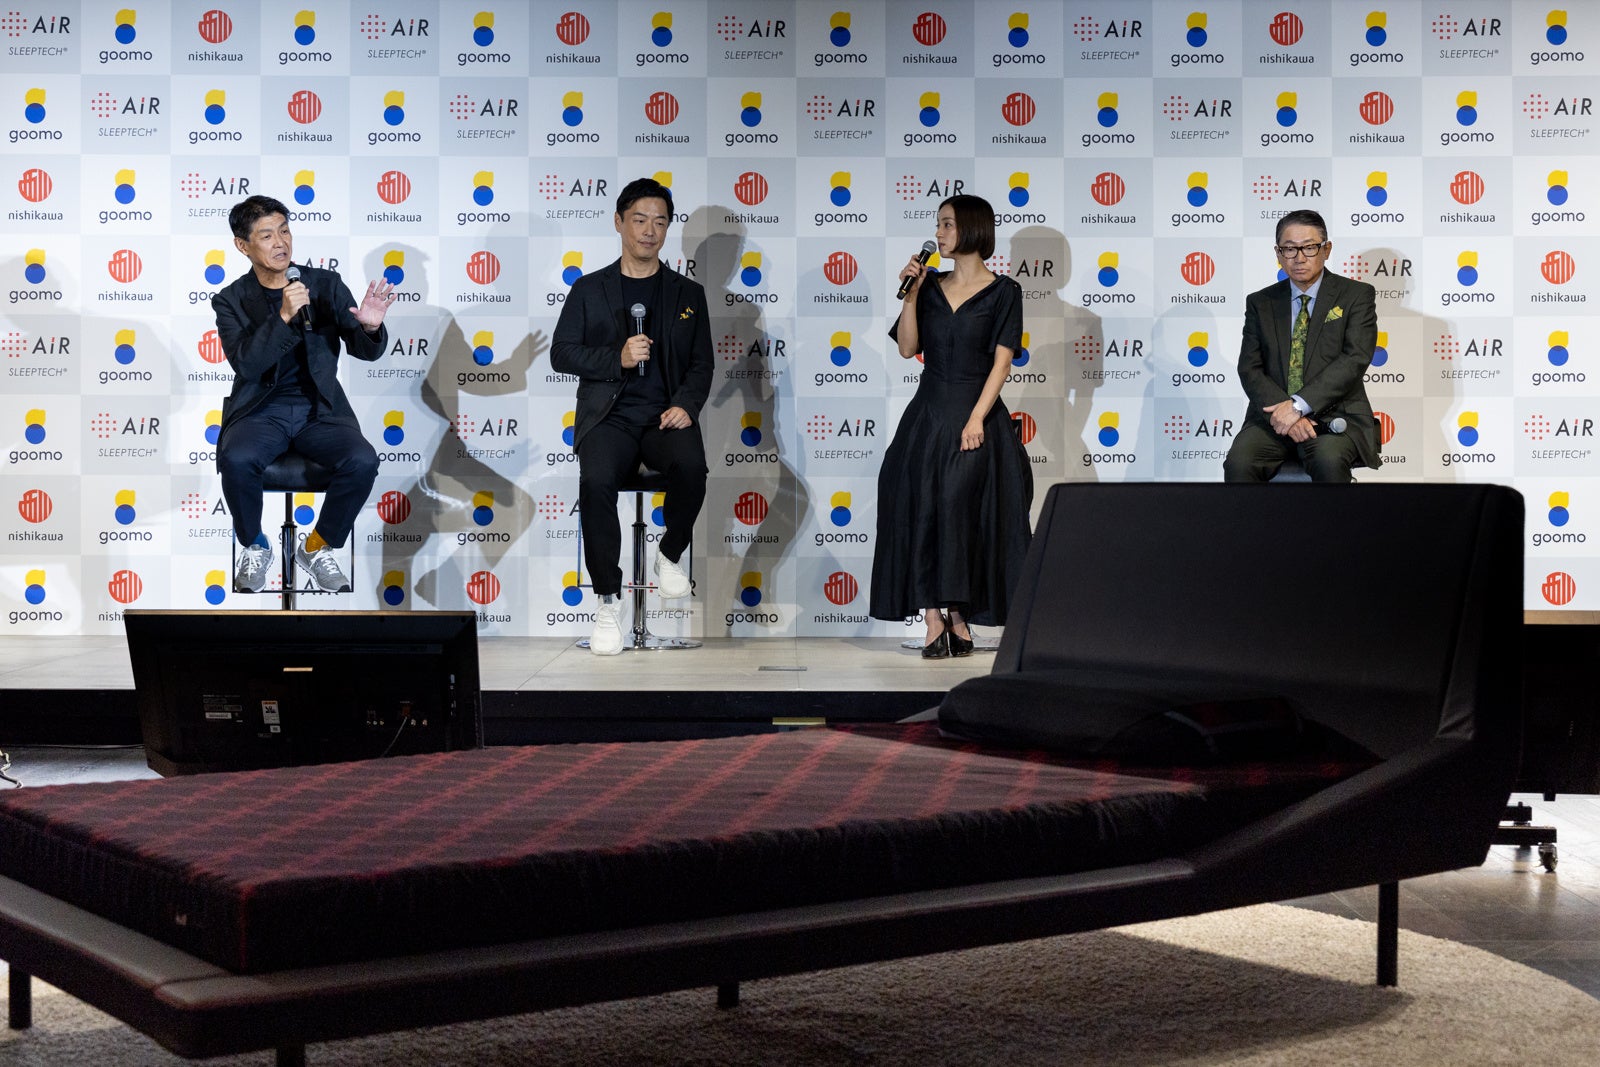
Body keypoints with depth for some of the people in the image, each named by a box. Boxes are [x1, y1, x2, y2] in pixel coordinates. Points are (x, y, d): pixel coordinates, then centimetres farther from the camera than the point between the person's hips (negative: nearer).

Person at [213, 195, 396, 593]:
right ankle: (255, 547, -3)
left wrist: (370, 327, -24)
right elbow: (245, 363, -15)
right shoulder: (231, 301, 2)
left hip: (320, 410, 1)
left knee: (363, 461, -28)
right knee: (235, 460, -33)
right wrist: (283, 317, -28)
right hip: (261, 410, -1)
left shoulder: (326, 285, 5)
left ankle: (317, 547, -2)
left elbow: (366, 351, 0)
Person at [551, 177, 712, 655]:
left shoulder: (688, 293, 16)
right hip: (609, 415, -1)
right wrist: (617, 358, -9)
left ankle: (670, 556, -5)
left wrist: (686, 405, -9)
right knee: (596, 480, -32)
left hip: (666, 415, 1)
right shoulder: (590, 289, 14)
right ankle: (608, 598, -20)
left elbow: (701, 365, 12)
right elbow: (561, 352, 6)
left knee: (691, 465, -34)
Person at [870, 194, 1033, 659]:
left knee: (964, 510, -9)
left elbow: (1001, 361, -7)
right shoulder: (931, 286, 12)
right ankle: (933, 621, -4)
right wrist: (911, 294, -4)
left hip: (976, 415, -4)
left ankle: (958, 617, 1)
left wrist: (976, 419, -15)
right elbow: (907, 348, 5)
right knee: (924, 510, -5)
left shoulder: (1003, 292, 0)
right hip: (928, 413, 4)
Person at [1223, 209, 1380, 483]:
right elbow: (1249, 369, 6)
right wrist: (1283, 411, -14)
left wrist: (1298, 405, -17)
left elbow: (1355, 359, -7)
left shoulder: (1356, 295, 6)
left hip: (1334, 416, -2)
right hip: (1273, 415, 2)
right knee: (1238, 463, -27)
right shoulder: (1260, 303, 14)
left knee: (1329, 460, -35)